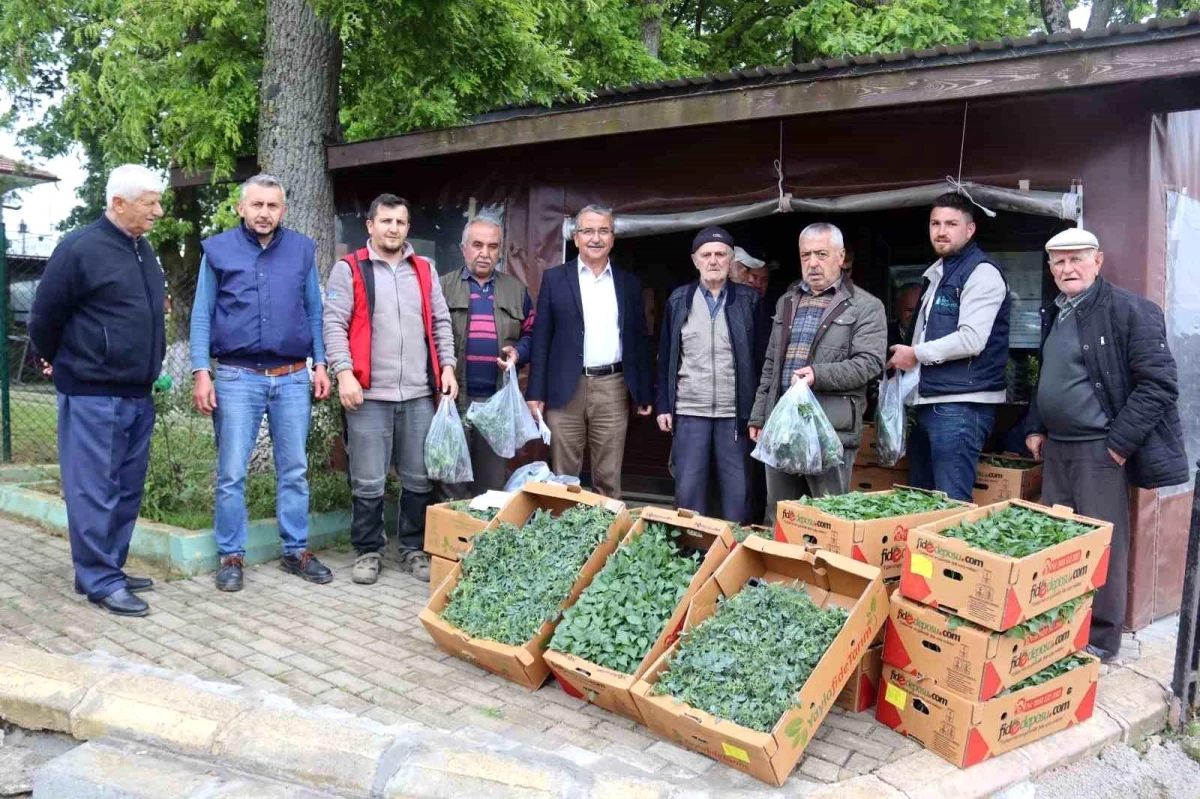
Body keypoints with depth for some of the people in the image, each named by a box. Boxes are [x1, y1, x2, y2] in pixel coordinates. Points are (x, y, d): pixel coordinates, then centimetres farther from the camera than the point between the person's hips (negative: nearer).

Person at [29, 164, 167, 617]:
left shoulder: (143, 250, 12)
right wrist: (60, 364, 9)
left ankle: (108, 569, 24)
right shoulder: (80, 249, -12)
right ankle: (100, 582, 7)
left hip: (137, 394, 8)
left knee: (127, 489, 13)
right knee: (94, 490, -1)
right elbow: (44, 316, -5)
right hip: (93, 396, -8)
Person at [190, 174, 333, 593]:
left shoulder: (302, 249, 7)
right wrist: (201, 373, -6)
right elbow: (202, 315, 2)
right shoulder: (218, 250, 3)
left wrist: (320, 364, 5)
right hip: (237, 377, -2)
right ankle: (231, 556, 13)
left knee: (294, 470, 8)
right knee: (231, 473, 2)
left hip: (293, 377, 2)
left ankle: (296, 550, 19)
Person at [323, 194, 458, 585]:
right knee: (368, 482, 1)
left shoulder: (425, 270, 15)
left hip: (419, 394, 4)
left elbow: (441, 323, 16)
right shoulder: (349, 269, 3)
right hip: (369, 394, -3)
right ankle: (368, 552, 15)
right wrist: (344, 372, -13)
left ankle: (414, 550, 20)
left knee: (419, 480, 7)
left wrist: (447, 367, 5)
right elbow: (334, 325, -3)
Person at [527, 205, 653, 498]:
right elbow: (542, 339, 3)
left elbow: (638, 340, 11)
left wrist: (644, 393, 8)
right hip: (566, 388, -1)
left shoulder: (629, 282, 10)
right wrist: (536, 392, -3)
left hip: (612, 389, 1)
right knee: (563, 477, 6)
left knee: (609, 478, 6)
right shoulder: (554, 278, 5)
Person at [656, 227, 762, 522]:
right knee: (688, 488, 5)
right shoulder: (679, 300, 6)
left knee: (738, 491, 4)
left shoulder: (749, 300, 3)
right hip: (689, 411, 1)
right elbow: (665, 357, 8)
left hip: (735, 412, -1)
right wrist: (663, 406, 2)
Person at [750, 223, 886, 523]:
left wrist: (818, 375, -23)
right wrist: (759, 416, 16)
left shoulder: (865, 307, 0)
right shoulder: (786, 302, 18)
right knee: (777, 518, 12)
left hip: (831, 430, -5)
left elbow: (870, 362, -10)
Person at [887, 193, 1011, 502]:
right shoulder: (937, 272, 18)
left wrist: (916, 354, -11)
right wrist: (906, 360, 12)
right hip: (928, 403, 10)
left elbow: (971, 340, -22)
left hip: (961, 407, -10)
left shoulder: (982, 273, -11)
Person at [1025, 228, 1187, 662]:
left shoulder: (1129, 310, -10)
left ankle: (1101, 638, 15)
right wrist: (1036, 428, 15)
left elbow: (1158, 383, -14)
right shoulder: (1054, 315, 14)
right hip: (1056, 448, 8)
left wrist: (1120, 442, -16)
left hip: (1100, 451, -7)